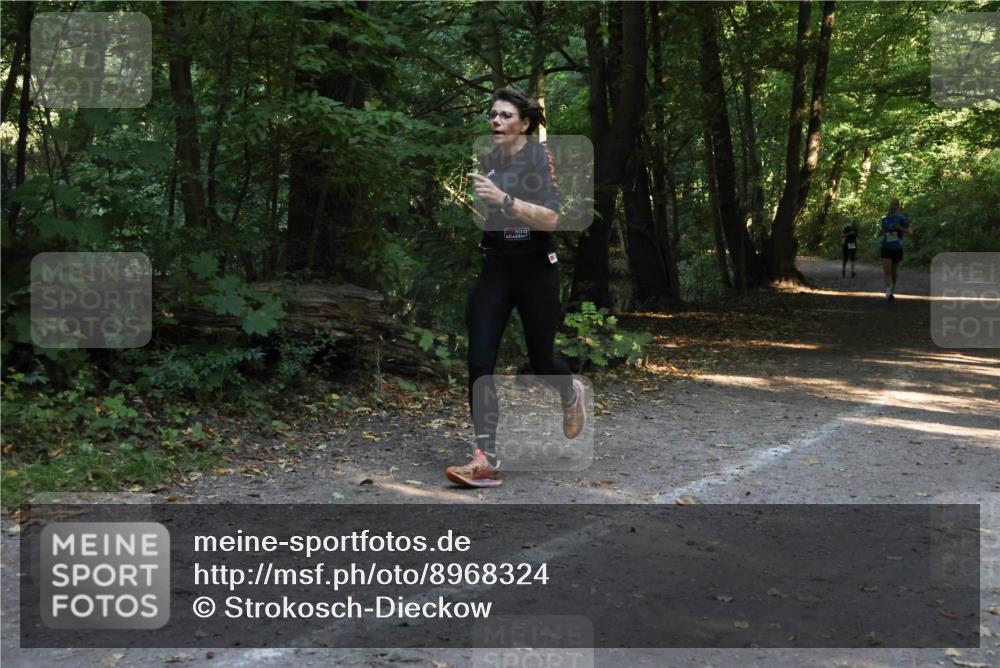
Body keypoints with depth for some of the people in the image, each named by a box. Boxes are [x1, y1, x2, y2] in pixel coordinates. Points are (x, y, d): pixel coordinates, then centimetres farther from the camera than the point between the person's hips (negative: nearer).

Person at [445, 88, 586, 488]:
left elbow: (551, 219, -22)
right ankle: (485, 459, -9)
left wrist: (504, 199, -31)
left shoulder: (541, 157, -9)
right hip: (494, 268, 4)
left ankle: (571, 394, 47)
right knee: (479, 361, -11)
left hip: (535, 269, -4)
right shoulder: (487, 160, 8)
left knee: (541, 360, 10)